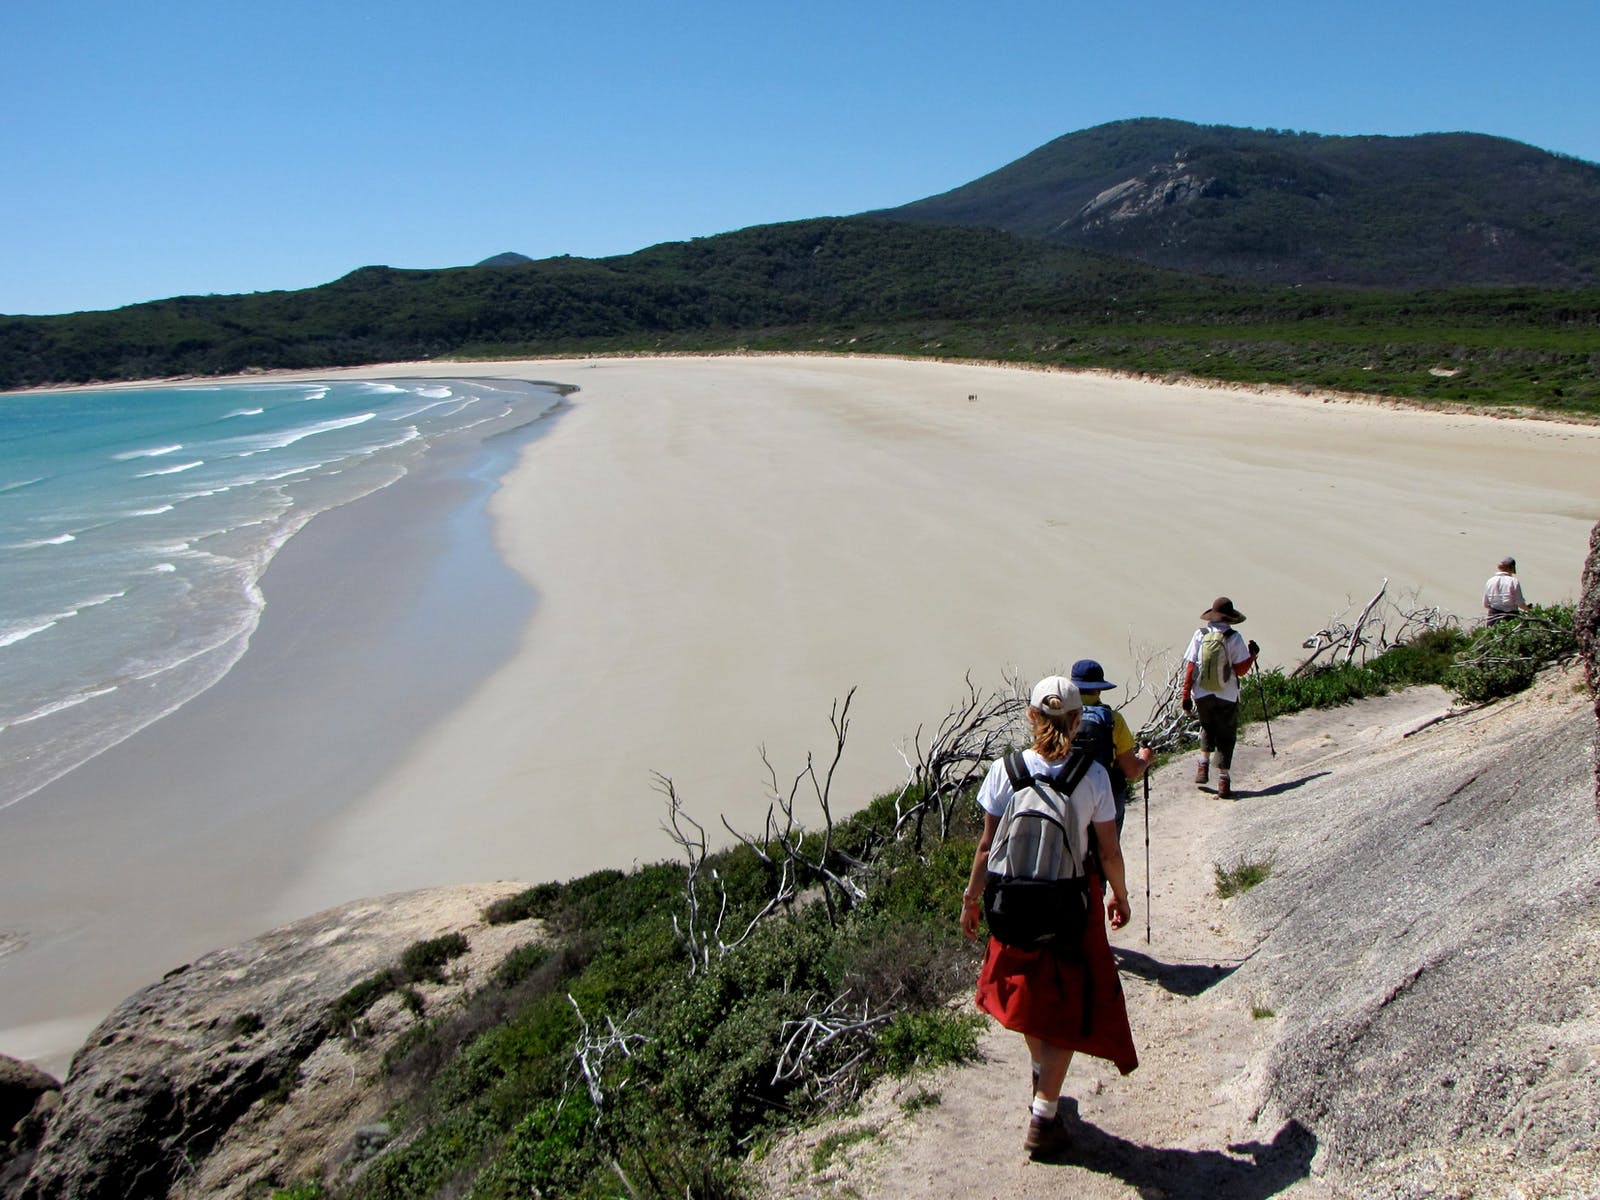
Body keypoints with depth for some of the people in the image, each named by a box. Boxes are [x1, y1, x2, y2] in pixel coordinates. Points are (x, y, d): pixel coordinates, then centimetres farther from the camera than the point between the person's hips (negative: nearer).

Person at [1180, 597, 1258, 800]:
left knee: (1208, 727, 28)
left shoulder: (1199, 635, -3)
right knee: (1226, 737, 7)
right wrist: (1252, 654, 10)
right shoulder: (1233, 638, -9)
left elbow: (1190, 667, -3)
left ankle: (1203, 763, 17)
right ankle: (1223, 781, 3)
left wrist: (1186, 696, 4)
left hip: (1202, 694, 2)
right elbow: (1241, 670, -7)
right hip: (1226, 696, -2)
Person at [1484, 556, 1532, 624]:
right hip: (1510, 618, -3)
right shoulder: (1514, 581, -10)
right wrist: (1528, 608, 12)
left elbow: (1485, 604, 6)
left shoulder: (1490, 581, 2)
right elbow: (1520, 603, -8)